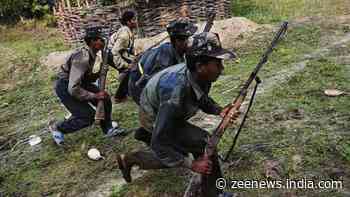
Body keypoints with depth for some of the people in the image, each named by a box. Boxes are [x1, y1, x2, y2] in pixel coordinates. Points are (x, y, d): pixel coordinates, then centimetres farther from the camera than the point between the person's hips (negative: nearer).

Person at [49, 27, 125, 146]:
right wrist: (95, 96, -26)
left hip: (78, 82, 9)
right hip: (65, 87, -9)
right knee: (87, 116, -10)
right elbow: (73, 89, -33)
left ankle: (108, 129, 18)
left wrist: (98, 74, -8)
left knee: (105, 99, 1)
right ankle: (57, 127, 11)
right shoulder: (82, 58, -29)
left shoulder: (91, 54, -1)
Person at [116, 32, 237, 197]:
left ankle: (129, 159, 39)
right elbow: (159, 144, -36)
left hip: (172, 113, 8)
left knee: (176, 152, 24)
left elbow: (201, 98, 2)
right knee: (204, 142, -21)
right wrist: (191, 164, -33)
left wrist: (219, 110, -17)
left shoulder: (201, 76, -21)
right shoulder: (176, 92, -42)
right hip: (153, 117, -8)